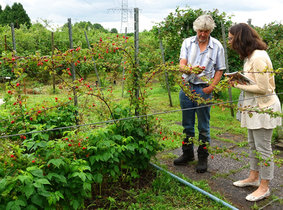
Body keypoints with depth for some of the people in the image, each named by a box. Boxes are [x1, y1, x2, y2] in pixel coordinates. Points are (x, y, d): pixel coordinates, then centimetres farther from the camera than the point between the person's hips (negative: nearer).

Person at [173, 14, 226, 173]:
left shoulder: (217, 46, 1)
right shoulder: (188, 43, 4)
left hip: (204, 90, -2)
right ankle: (188, 154, 29)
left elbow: (219, 70, 5)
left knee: (204, 127, 3)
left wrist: (211, 87, -9)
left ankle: (203, 158, 18)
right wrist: (191, 68, -28)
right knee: (187, 124, 13)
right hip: (187, 87, 3)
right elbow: (182, 64, -5)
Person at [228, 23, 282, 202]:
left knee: (263, 147, 0)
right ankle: (253, 177, 35)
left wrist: (239, 85, -16)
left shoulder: (258, 58, -23)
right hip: (254, 106, 10)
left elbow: (263, 88, -24)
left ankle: (264, 187, 14)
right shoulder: (250, 56, 9)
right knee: (253, 144, 19)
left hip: (263, 106, -10)